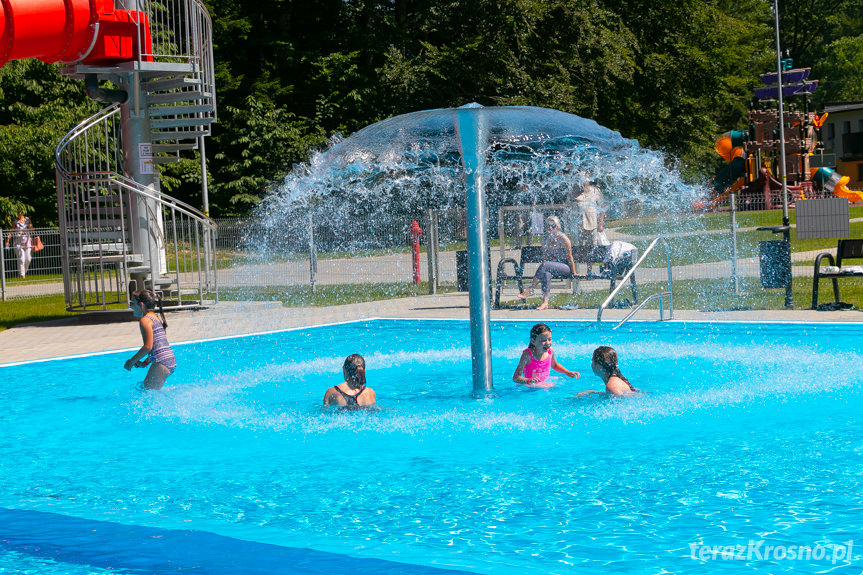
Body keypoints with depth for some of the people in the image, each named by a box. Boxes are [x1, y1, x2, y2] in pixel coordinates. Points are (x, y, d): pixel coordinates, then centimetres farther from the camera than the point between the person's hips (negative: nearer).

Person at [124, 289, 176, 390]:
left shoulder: (145, 320, -8)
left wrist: (132, 361, -6)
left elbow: (148, 346, -16)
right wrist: (146, 362, 23)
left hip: (161, 363, -10)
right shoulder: (156, 319, 21)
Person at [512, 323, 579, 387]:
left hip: (545, 384, 7)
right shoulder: (527, 354, -21)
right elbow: (515, 377, -23)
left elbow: (554, 365, 22)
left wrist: (568, 373, 11)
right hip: (530, 387, -7)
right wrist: (528, 381, -42)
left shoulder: (550, 351, -4)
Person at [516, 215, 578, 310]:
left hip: (566, 268, -4)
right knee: (547, 273, -34)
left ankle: (530, 290, -30)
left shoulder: (563, 239, -9)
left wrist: (574, 273, -2)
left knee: (545, 265, -32)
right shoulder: (545, 241, 7)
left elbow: (569, 257, -5)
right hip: (552, 267, 4)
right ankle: (545, 302, -44)